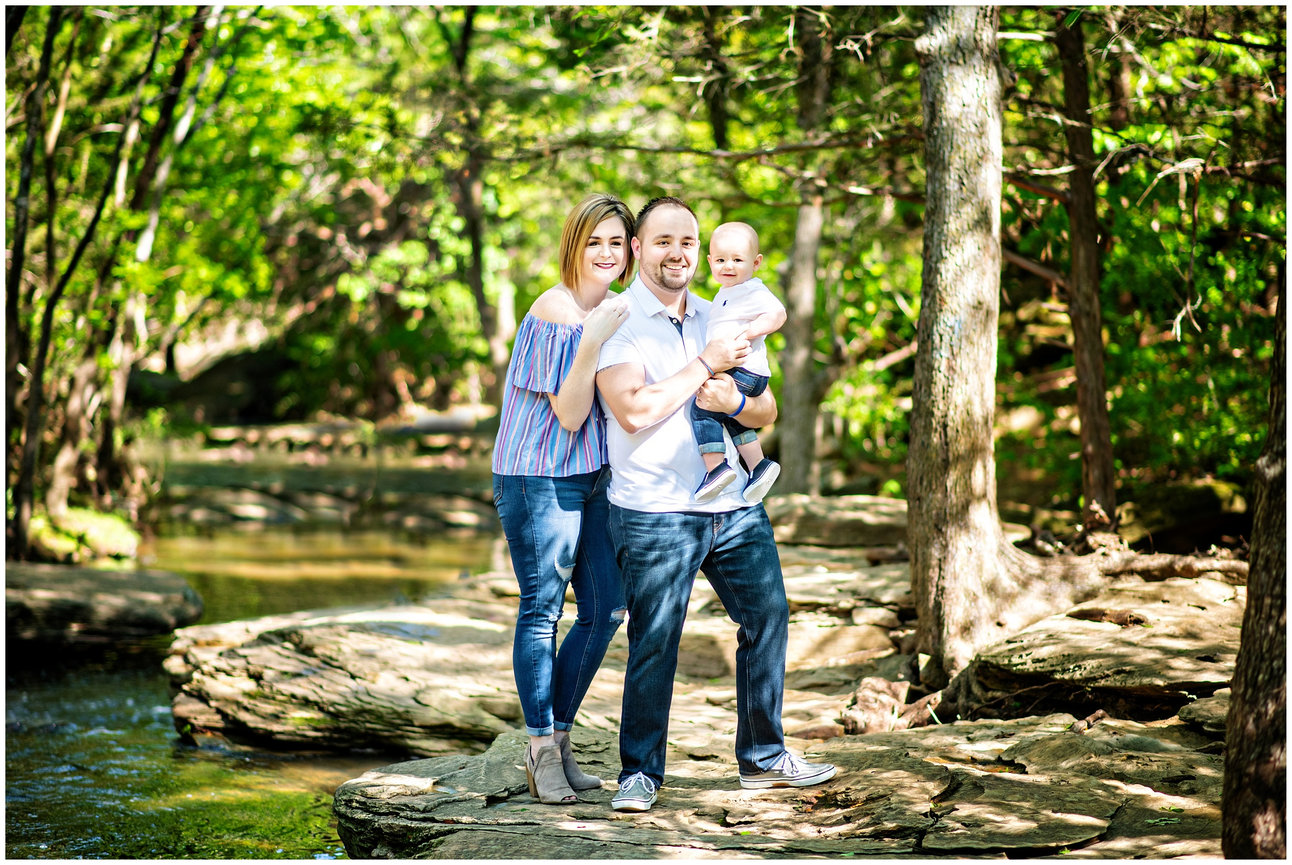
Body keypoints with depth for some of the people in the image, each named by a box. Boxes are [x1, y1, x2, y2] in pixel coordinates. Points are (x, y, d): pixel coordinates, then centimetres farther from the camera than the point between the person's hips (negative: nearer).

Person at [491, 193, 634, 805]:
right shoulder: (555, 313, -16)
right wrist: (593, 342, -28)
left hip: (593, 477, 9)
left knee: (606, 609, 8)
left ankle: (558, 738, 21)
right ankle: (543, 754, 7)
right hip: (540, 479, -9)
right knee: (542, 609, -1)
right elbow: (569, 414, -18)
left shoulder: (614, 310, 11)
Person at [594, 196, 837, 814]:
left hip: (733, 504, 7)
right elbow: (633, 411, -20)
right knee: (653, 644, -5)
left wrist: (734, 400, -9)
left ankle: (762, 758, 24)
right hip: (654, 512, -6)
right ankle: (640, 772, 8)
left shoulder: (719, 319, 14)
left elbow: (766, 412, 14)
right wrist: (705, 366, -15)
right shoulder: (616, 322, -6)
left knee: (767, 618, 10)